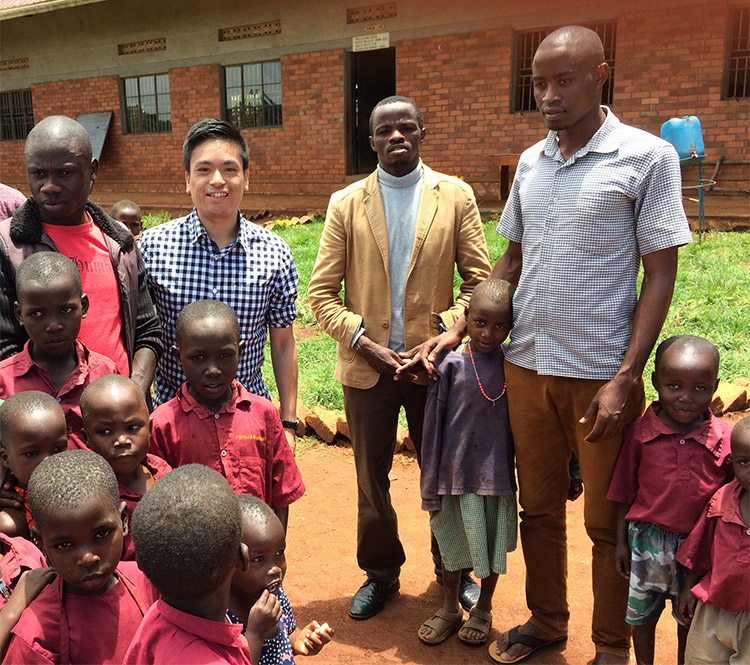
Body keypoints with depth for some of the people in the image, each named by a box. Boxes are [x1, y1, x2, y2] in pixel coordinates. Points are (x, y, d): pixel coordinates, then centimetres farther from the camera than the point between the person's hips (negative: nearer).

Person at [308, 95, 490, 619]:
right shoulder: (346, 204, 1)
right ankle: (380, 573, 37)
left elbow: (478, 280, -1)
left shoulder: (457, 197, 0)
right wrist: (364, 343, -13)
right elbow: (322, 292, -1)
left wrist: (442, 335, -14)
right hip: (367, 366, 1)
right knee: (372, 478, 14)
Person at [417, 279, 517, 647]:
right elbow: (433, 427, -5)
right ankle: (450, 609, 37)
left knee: (493, 545, 15)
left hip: (497, 475, 1)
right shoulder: (451, 364, -10)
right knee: (452, 544, 15)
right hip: (456, 474, -1)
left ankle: (483, 609, 38)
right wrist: (430, 486, -3)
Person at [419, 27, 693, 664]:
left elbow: (660, 275, -8)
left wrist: (625, 379, -15)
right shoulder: (531, 162, 8)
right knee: (539, 507, 17)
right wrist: (459, 329, 5)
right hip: (527, 366, 5)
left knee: (607, 522, 10)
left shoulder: (647, 157, -6)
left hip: (602, 373, -4)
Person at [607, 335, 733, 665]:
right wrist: (622, 540, 2)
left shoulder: (726, 440, -13)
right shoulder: (640, 431, -12)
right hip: (647, 541, 1)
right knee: (641, 614, 19)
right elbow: (625, 491, -2)